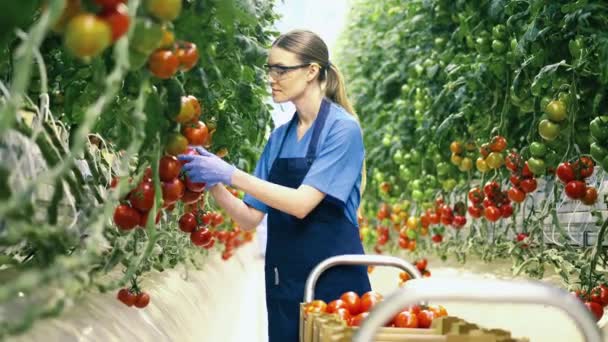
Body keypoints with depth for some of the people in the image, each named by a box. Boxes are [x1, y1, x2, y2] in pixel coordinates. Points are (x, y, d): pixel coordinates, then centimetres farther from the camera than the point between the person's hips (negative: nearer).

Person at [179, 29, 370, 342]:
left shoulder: (343, 129, -9)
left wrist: (231, 175, -21)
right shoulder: (279, 138, 10)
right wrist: (213, 184, -7)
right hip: (283, 283, 6)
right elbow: (250, 218, 9)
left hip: (333, 281, -6)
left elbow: (302, 204, -19)